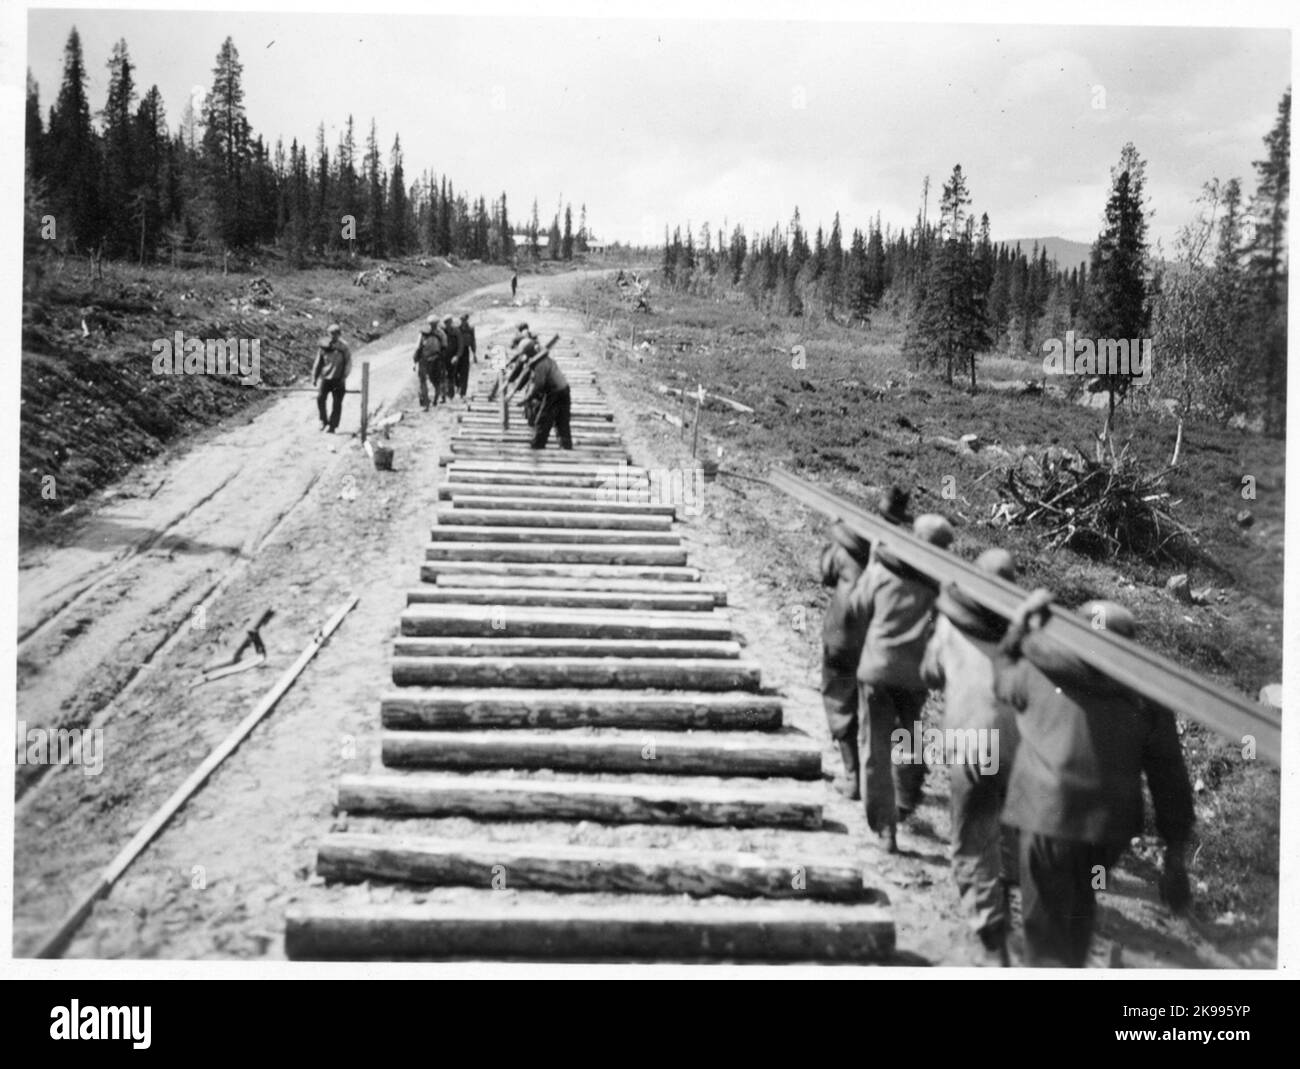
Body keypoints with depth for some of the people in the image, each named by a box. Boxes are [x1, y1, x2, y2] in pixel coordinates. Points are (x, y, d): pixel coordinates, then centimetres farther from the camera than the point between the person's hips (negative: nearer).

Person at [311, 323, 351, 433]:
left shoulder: (343, 347, -4)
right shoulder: (324, 347, 2)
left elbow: (348, 363, 0)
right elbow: (318, 363, 11)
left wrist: (344, 377, -10)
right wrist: (314, 377, 11)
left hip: (338, 379, -1)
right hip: (325, 378, 1)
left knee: (337, 404, 0)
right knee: (320, 398, -14)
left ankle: (333, 426, 10)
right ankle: (324, 421, 4)